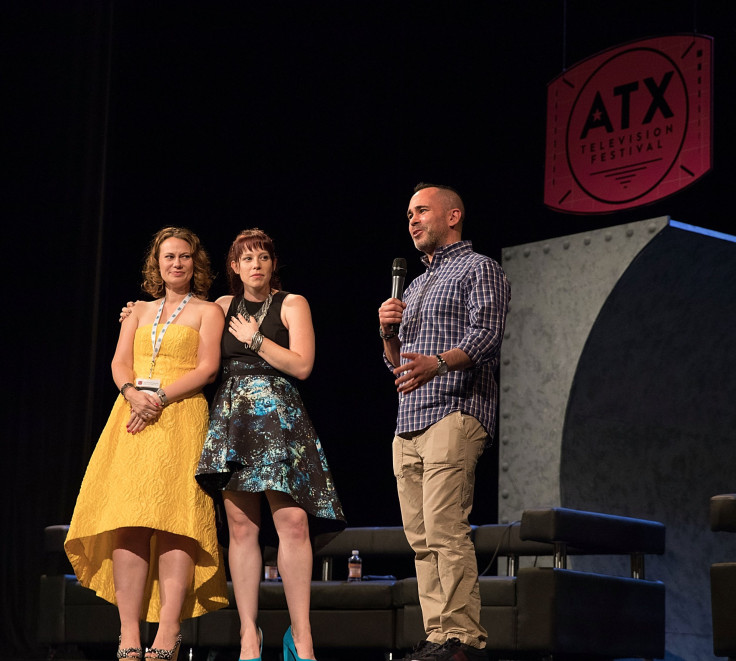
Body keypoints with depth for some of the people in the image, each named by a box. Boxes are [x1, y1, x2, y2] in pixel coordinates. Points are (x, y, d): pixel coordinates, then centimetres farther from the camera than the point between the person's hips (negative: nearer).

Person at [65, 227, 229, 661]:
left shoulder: (208, 311, 10)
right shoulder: (139, 312, 22)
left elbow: (207, 368, -2)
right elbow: (119, 363, 11)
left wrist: (161, 397, -14)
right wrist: (133, 393, -11)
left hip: (181, 418, -3)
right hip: (133, 416, 4)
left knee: (174, 518, -14)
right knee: (128, 522, -8)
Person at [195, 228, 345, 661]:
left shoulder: (292, 304, 6)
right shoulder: (224, 308, 17)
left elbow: (301, 366, -5)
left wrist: (255, 339, -2)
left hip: (278, 414, -3)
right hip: (231, 414, 3)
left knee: (293, 520, -15)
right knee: (242, 526, -4)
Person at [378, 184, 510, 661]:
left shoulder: (478, 269, 4)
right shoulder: (415, 286, 28)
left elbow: (486, 336, -13)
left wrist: (436, 363, -30)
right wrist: (389, 333, 8)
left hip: (456, 413, -8)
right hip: (409, 424, 8)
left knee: (445, 530, -18)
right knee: (421, 538, 3)